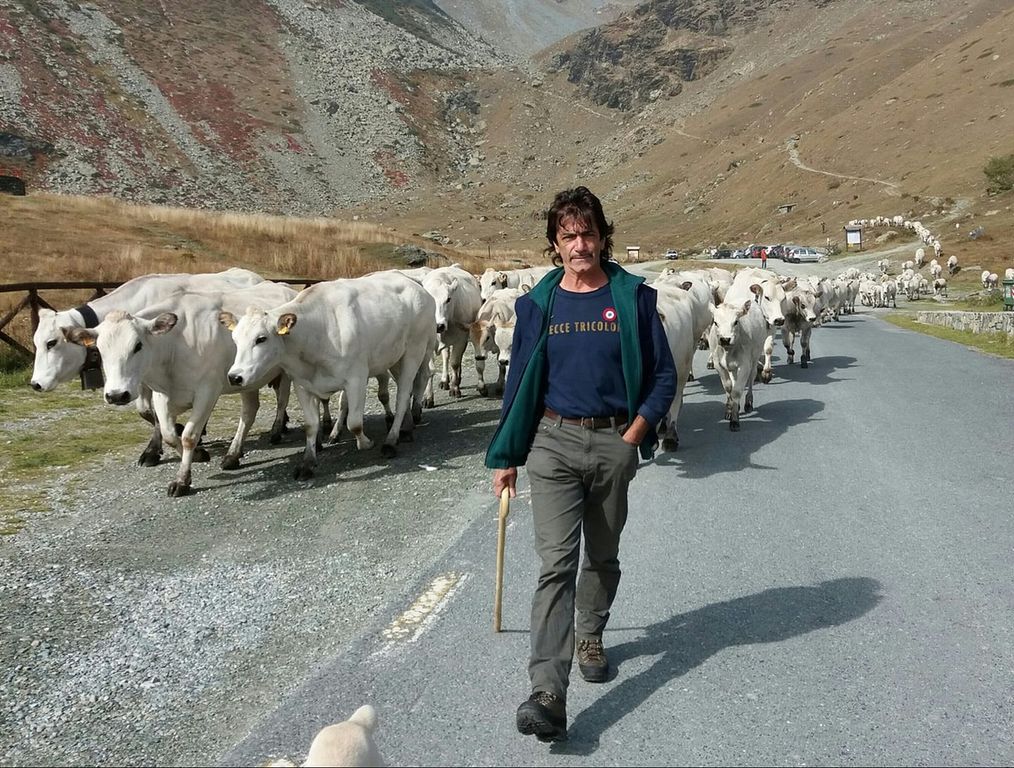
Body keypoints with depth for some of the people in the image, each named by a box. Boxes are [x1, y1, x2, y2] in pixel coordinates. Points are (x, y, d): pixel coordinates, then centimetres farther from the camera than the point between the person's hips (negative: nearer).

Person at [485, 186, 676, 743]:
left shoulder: (633, 297, -1)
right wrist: (505, 457, 7)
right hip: (554, 442, 0)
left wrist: (636, 431, -10)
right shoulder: (538, 303, 3)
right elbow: (520, 381, 7)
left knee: (603, 555, 16)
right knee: (556, 562, -9)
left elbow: (663, 374, 3)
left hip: (614, 443, 1)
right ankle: (548, 694, -12)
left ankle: (590, 636, 42)